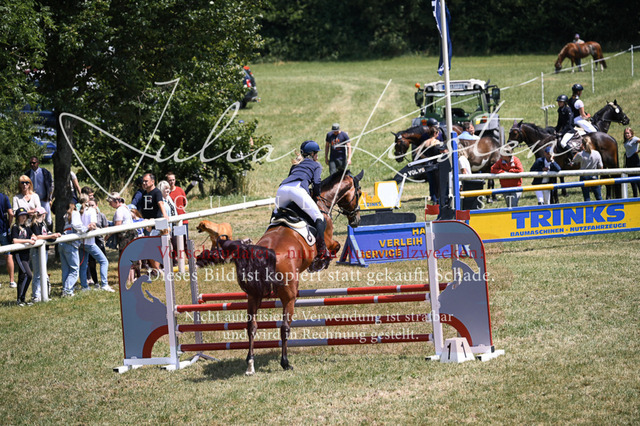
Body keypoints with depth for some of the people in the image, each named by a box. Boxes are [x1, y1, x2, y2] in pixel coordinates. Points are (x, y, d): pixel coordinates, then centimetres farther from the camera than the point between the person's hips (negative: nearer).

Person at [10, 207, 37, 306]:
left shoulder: (26, 227, 14)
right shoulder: (15, 227, -9)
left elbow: (32, 235, 23)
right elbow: (15, 240, -20)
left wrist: (33, 238, 0)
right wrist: (28, 241, -23)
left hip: (25, 254, 8)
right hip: (18, 254, -8)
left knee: (22, 277, 11)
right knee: (28, 275, -16)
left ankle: (22, 300, 15)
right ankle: (20, 299, -12)